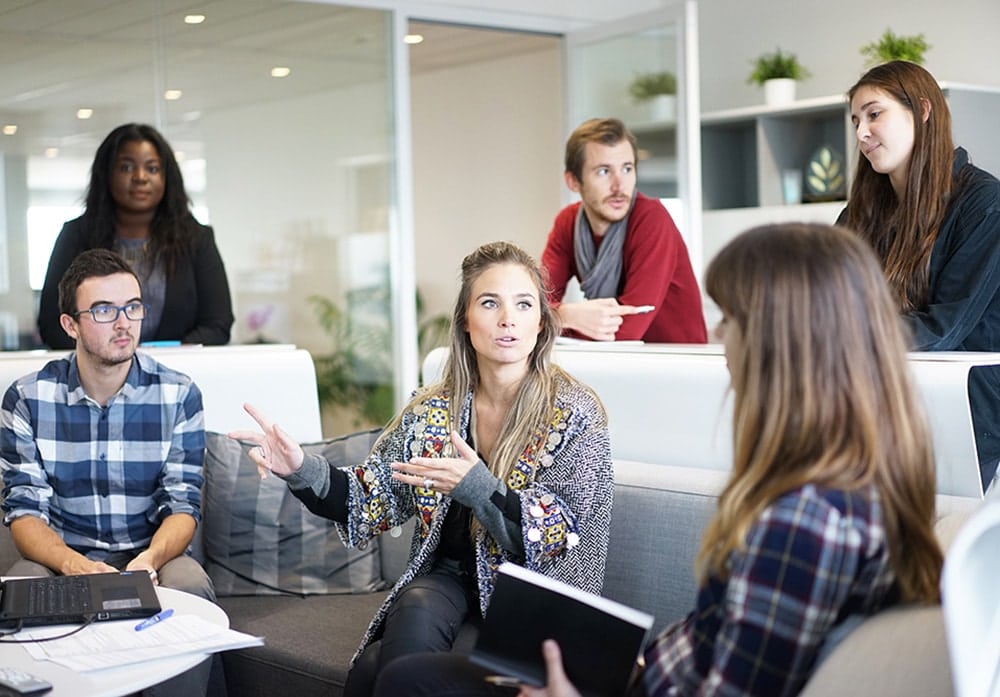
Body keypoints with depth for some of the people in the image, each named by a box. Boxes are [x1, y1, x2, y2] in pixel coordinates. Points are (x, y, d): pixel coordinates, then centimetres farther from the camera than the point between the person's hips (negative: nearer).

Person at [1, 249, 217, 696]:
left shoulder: (178, 395, -3)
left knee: (190, 589, -32)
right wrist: (74, 564, -28)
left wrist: (150, 559, -28)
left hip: (151, 555, 0)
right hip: (61, 556, 0)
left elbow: (183, 505, -5)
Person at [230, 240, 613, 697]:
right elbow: (374, 501, 4)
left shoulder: (575, 415, -8)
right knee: (417, 610, -31)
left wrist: (476, 487, -28)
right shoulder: (431, 411, 4)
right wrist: (303, 471, -14)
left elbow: (560, 538, -13)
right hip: (446, 578, 4)